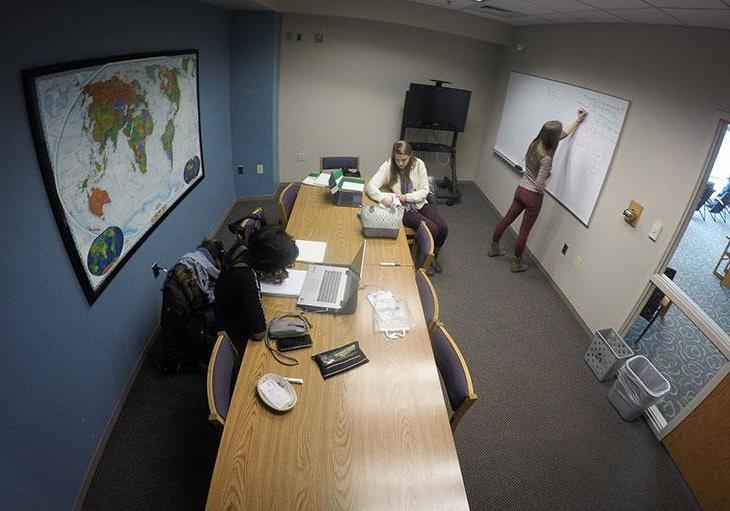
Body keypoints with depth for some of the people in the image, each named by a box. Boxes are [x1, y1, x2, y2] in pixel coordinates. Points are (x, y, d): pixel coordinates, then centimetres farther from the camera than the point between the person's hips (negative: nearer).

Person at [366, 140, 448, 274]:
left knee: (443, 228, -12)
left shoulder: (418, 164, -7)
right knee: (432, 230, -22)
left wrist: (407, 197, -21)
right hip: (402, 208, -4)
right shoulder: (388, 166, -13)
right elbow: (371, 186, -20)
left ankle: (433, 257, 17)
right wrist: (382, 198, -40)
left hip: (419, 203, 4)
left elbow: (424, 190, -5)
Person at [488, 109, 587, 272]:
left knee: (507, 219, 19)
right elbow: (539, 185, -25)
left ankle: (494, 248, 35)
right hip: (533, 196, -7)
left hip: (521, 189, 7)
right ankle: (517, 263, 20)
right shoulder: (546, 158, -26)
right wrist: (544, 184, -4)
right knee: (524, 231, 6)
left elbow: (563, 133, 14)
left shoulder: (535, 144, -2)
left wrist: (578, 120, 20)